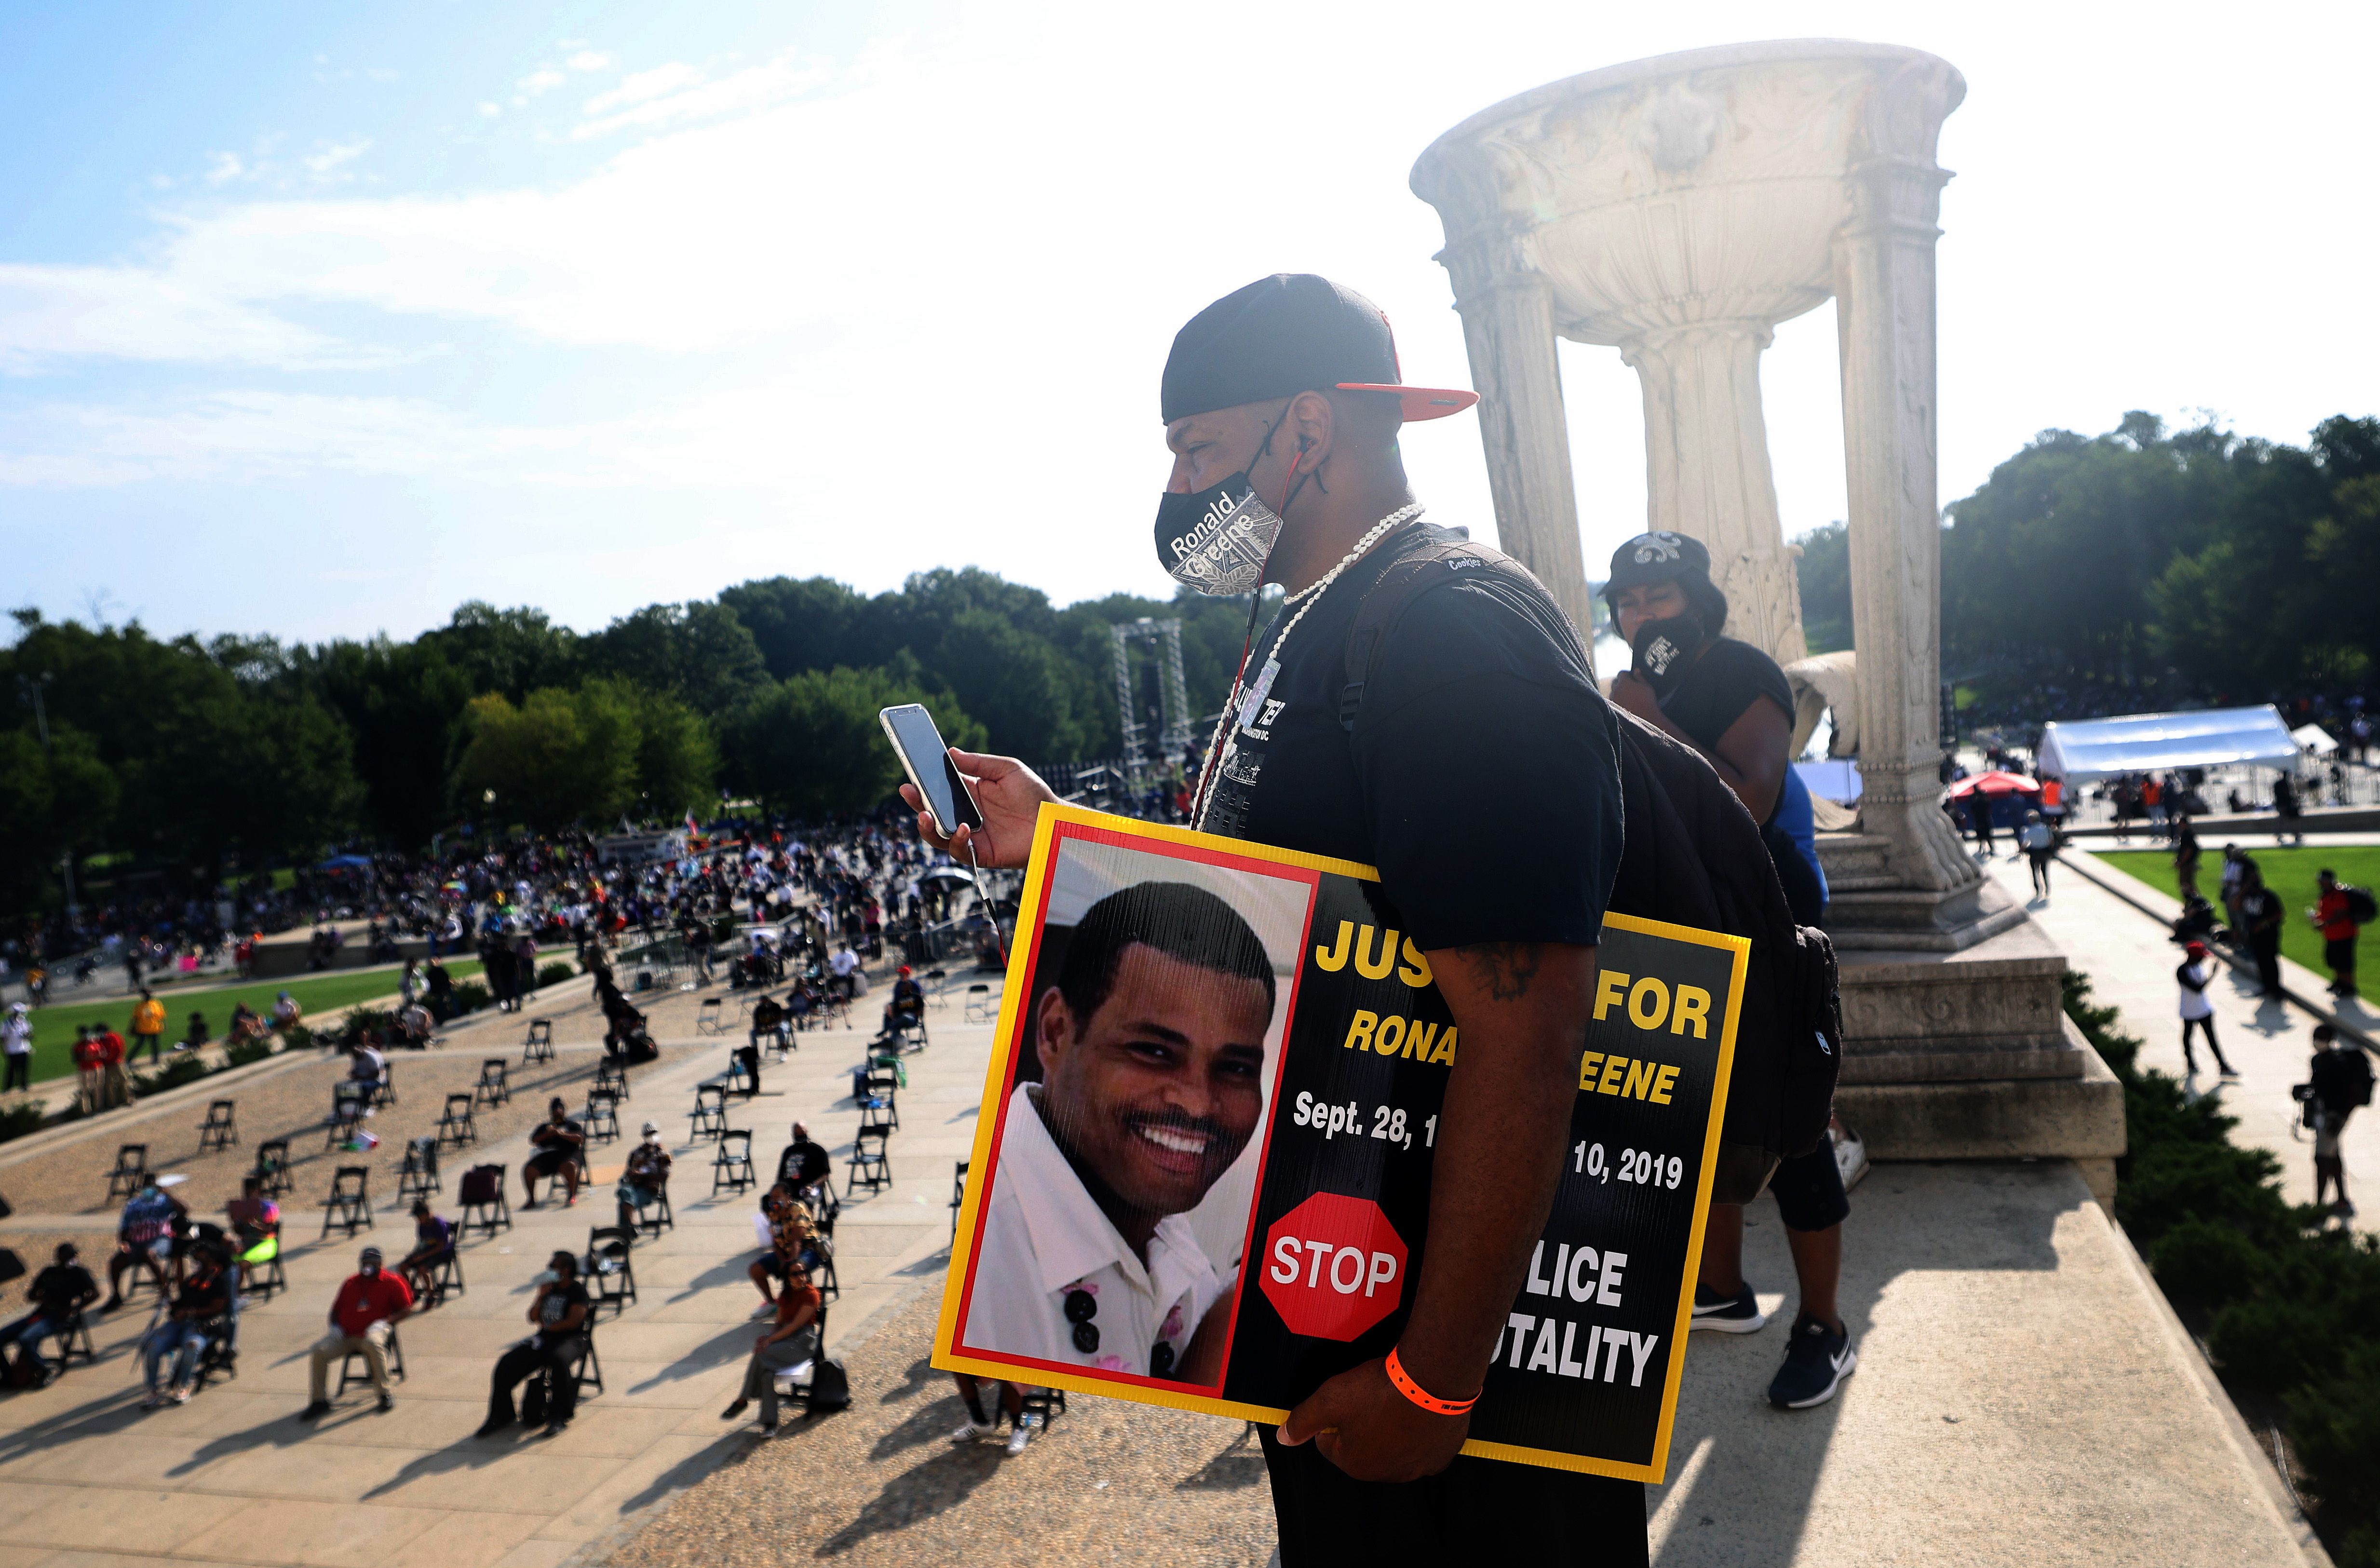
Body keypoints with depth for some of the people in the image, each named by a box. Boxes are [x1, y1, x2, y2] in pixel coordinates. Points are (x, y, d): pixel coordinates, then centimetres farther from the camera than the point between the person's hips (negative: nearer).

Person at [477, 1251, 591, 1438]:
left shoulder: (577, 1291, -3)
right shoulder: (550, 1289, 16)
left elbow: (573, 1321, -14)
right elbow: (533, 1318, 12)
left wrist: (548, 1328, -3)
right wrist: (541, 1296, -2)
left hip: (570, 1339, -7)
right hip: (543, 1338, 7)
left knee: (559, 1360, -40)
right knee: (507, 1363, -13)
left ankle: (558, 1417, -30)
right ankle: (500, 1416, -1)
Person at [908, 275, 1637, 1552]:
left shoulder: (1458, 637, -25)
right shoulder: (1300, 638, 10)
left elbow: (1521, 1044, -30)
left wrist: (1430, 1384, -26)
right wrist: (1057, 843, 7)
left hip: (1458, 1328, -9)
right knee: (1333, 1532, 26)